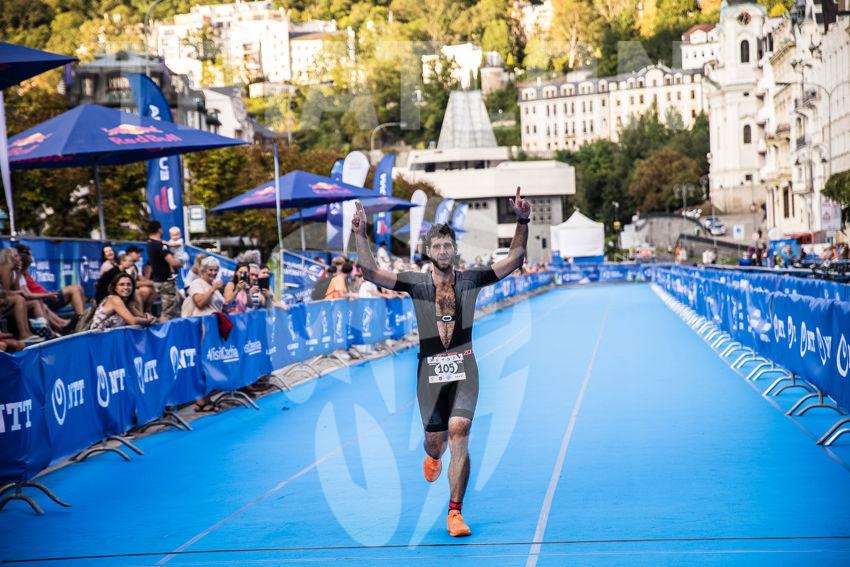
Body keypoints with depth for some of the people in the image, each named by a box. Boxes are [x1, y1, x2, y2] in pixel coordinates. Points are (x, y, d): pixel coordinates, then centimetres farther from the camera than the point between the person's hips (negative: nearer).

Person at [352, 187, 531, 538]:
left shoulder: (470, 280, 4)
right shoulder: (416, 283, 3)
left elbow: (514, 260, 1)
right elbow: (371, 273, -4)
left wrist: (522, 222, -11)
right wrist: (360, 235, -16)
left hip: (463, 368, -1)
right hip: (430, 370, 1)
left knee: (459, 434, -16)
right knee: (435, 440, 9)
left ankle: (455, 513, -10)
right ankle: (433, 456, 51)